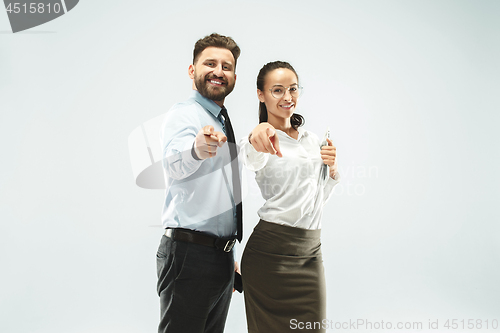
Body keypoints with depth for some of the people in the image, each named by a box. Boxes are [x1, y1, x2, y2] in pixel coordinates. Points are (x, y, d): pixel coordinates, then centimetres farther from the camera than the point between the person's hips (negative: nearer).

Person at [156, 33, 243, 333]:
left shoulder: (224, 124, 15)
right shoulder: (184, 114, -8)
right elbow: (174, 165, -32)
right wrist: (196, 149, -54)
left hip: (222, 258, 8)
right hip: (190, 254, -8)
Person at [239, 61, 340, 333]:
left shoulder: (312, 140, 13)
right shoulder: (262, 140, -6)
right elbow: (252, 160, -32)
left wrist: (332, 170, 1)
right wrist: (257, 137, -54)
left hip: (311, 251, 6)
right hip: (271, 252, -5)